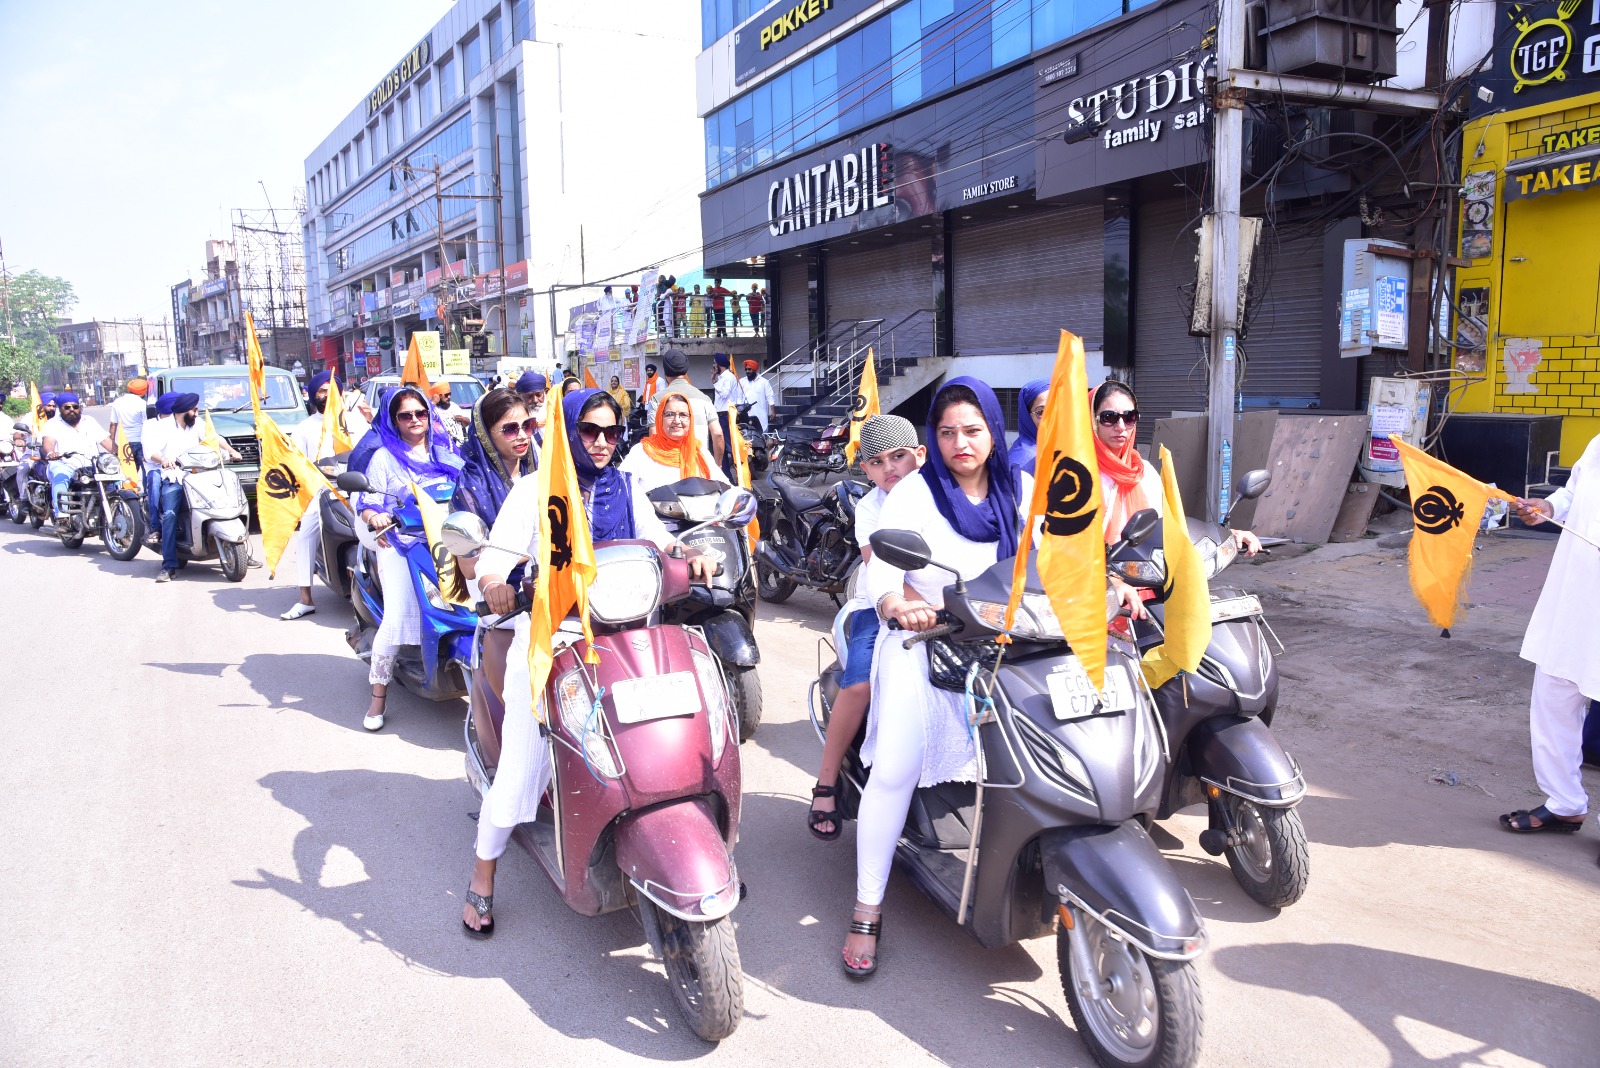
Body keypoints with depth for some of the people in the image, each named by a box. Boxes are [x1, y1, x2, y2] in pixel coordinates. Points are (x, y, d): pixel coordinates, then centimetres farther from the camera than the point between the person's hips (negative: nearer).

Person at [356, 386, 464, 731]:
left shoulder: (445, 451, 16)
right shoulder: (384, 457, 9)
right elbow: (366, 502, 3)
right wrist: (373, 516, -19)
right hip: (400, 542, -3)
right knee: (398, 616, -18)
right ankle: (379, 693, -5)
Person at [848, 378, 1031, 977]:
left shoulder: (1022, 491, 10)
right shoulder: (913, 494, -1)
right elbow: (880, 567, -12)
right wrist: (897, 604, -34)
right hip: (921, 640, -3)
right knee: (895, 766, -17)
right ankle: (868, 909, -3)